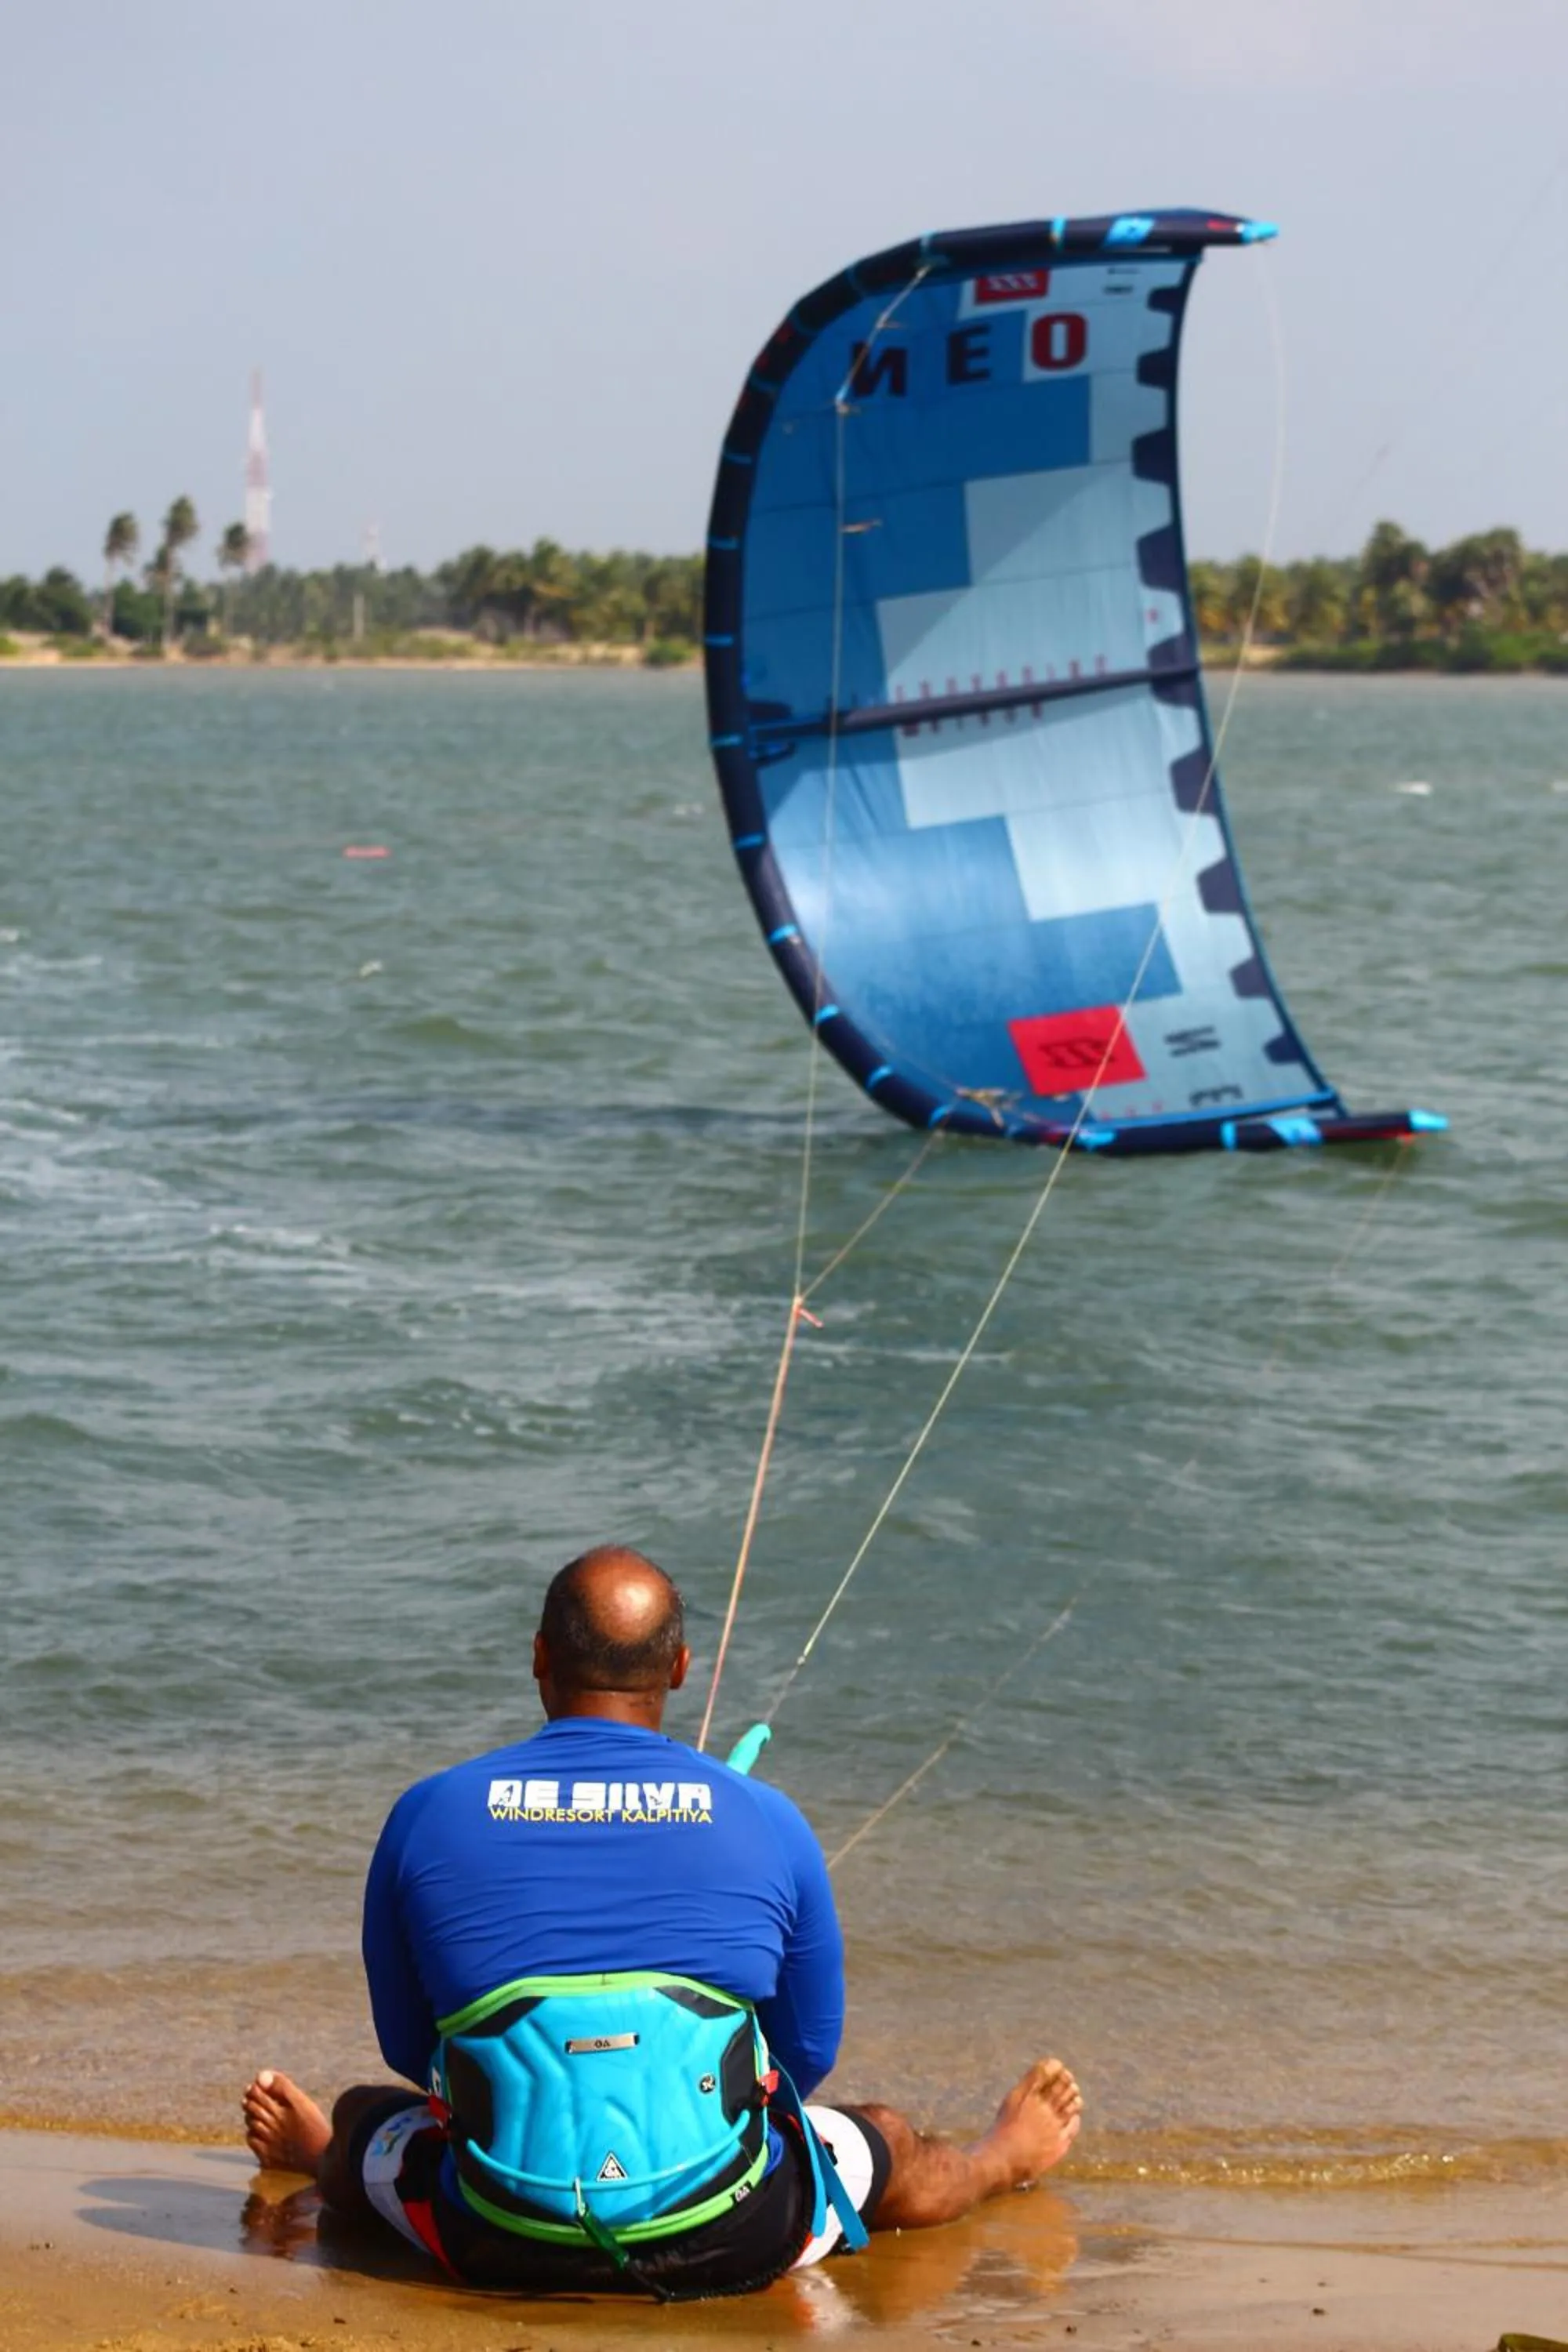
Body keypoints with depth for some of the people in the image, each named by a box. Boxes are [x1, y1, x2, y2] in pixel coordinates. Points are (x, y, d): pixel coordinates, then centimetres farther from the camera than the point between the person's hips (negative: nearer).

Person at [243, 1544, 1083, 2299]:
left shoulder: (426, 1817, -2)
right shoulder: (768, 1823, -2)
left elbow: (407, 2048, 9)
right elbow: (809, 2051, 9)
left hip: (497, 2251, 0)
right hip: (733, 2246, 0)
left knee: (367, 2115, 34)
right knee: (887, 2145, 33)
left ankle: (317, 2158, 69)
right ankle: (1003, 2159, 65)